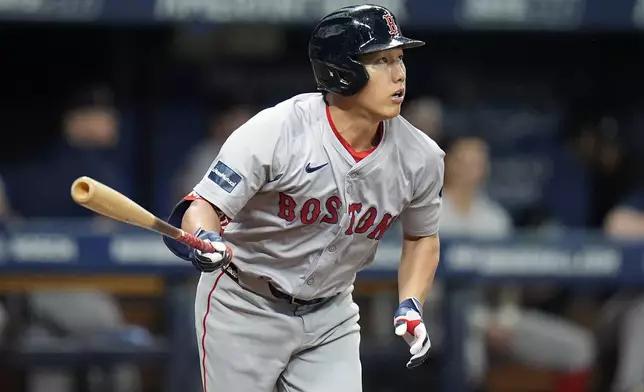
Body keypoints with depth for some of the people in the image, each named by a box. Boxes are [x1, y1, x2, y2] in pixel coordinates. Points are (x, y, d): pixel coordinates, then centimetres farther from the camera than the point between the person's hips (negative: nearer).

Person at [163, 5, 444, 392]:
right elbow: (204, 205, -24)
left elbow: (422, 236, 10)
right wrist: (204, 239, -46)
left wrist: (410, 307, -4)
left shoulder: (420, 157, -9)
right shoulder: (274, 131, -23)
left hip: (330, 315, 4)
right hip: (245, 309, -4)